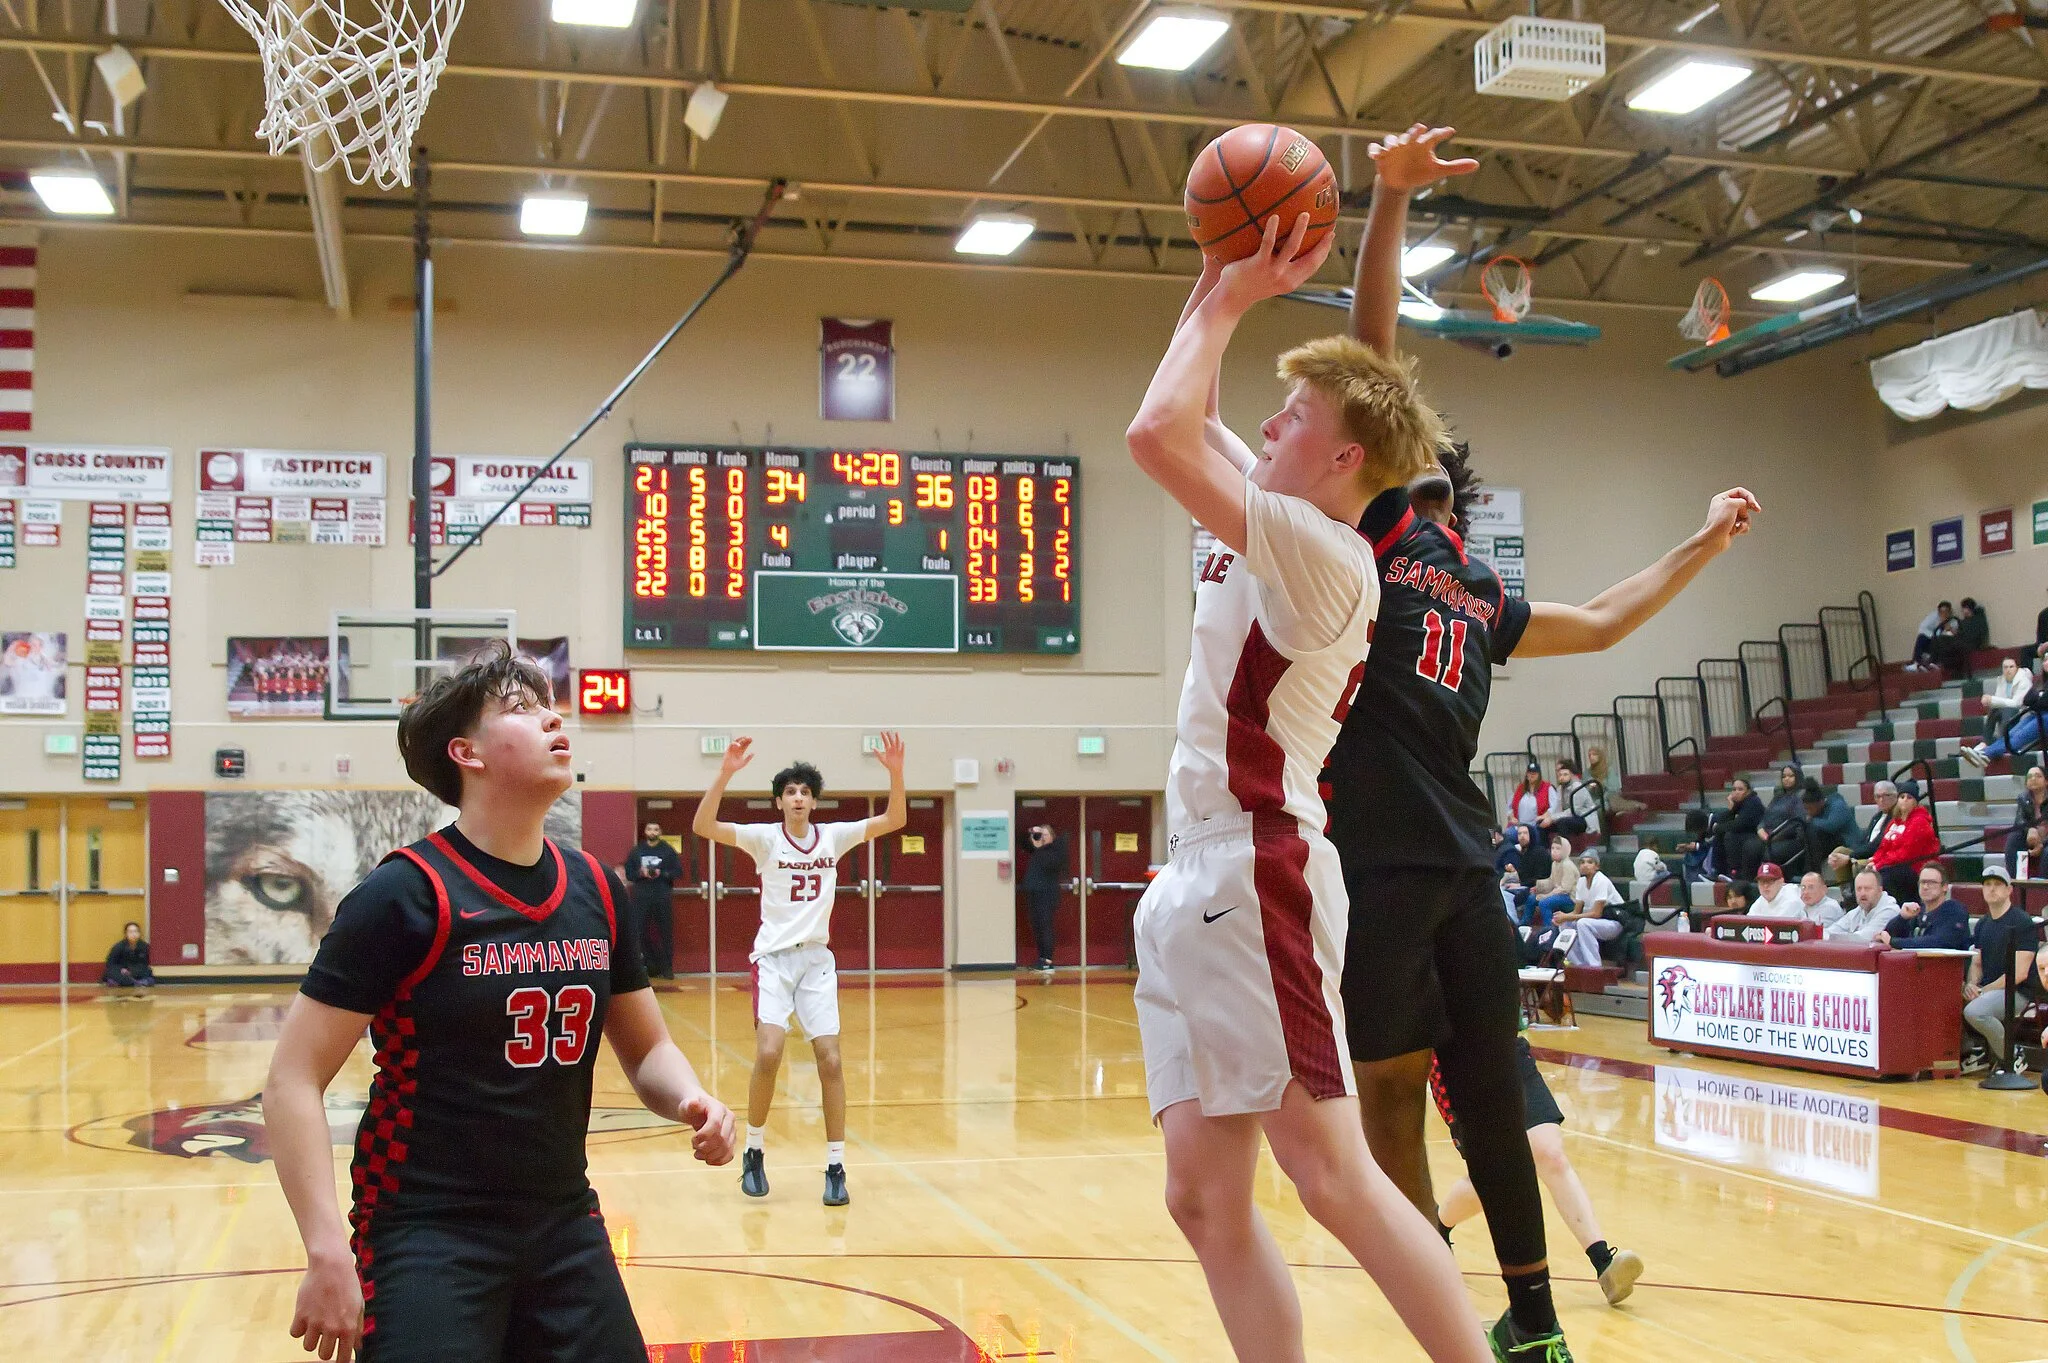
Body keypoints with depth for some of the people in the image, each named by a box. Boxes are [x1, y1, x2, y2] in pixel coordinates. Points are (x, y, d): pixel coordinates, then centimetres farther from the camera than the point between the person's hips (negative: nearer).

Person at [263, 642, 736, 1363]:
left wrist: (691, 1102, -7)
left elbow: (647, 1048, 15)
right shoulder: (404, 894, -13)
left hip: (566, 1227, 5)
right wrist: (327, 1251, -20)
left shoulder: (597, 891, 4)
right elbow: (293, 1082, -13)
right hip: (427, 1237, -5)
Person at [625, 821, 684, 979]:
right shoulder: (636, 851, 9)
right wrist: (641, 873, -10)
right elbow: (628, 873, 8)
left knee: (666, 932, -1)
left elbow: (678, 872, 2)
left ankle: (667, 968, 4)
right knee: (641, 932, -2)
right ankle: (649, 966, 6)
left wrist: (662, 874, -13)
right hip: (642, 896, 1)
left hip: (663, 896, -1)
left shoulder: (668, 850, 4)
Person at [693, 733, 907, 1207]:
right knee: (768, 1053, -17)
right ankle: (754, 1151, 6)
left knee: (830, 1059, -5)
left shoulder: (833, 836, 3)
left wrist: (895, 773, -18)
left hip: (817, 959, 2)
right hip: (773, 957, -2)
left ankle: (836, 1166, 4)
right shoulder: (764, 838, -5)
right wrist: (725, 774, -31)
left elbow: (894, 820, -2)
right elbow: (703, 826, -18)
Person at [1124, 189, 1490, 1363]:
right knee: (1207, 1201, 7)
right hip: (1196, 879, 10)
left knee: (1334, 1178, -12)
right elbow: (1189, 424, 28)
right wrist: (1216, 287, 18)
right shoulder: (1283, 537, 16)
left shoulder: (1323, 552, -11)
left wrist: (1233, 301, -7)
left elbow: (1158, 434, -19)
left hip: (1257, 876, -10)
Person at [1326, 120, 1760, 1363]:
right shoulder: (1372, 529, 10)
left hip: (1461, 861, 1)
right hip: (1372, 856, -1)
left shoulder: (1481, 598, 17)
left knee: (1489, 1094, 6)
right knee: (1391, 1093, 4)